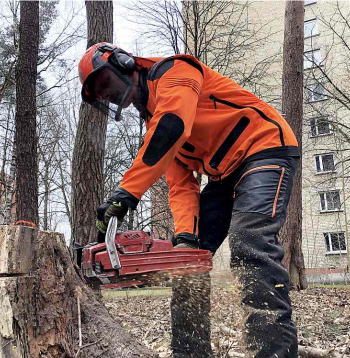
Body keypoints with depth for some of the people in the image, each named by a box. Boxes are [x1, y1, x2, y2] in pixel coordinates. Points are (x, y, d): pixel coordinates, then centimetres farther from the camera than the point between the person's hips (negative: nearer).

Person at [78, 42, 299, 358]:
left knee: (249, 242, -28)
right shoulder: (152, 124, 14)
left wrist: (127, 192, -36)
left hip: (266, 148, -8)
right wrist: (186, 234, -15)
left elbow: (173, 127, -31)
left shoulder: (172, 71, -9)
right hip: (224, 174, 8)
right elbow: (181, 184, 2)